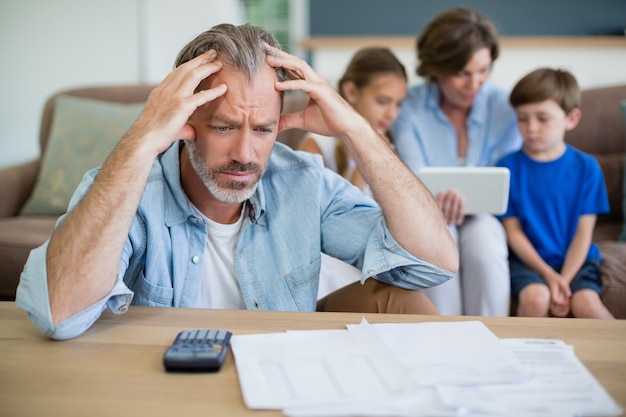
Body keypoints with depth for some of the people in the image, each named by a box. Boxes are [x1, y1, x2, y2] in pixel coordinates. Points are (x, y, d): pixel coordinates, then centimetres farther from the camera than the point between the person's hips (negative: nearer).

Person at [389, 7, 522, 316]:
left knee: (483, 243, -32)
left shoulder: (504, 107, -4)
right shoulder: (409, 107, -9)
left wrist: (466, 200, -27)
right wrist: (440, 203, -37)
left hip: (482, 215, 1)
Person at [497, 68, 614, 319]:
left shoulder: (586, 167, 0)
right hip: (529, 260, -1)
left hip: (576, 260, 1)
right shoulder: (508, 166, -3)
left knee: (587, 305, -24)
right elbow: (513, 230, -4)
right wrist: (548, 275, -13)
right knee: (535, 298, -29)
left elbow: (583, 232, -2)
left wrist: (564, 280, -15)